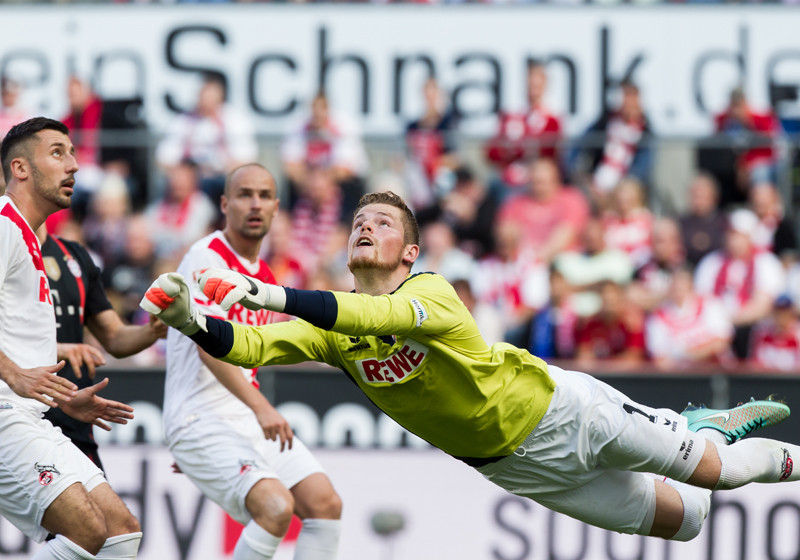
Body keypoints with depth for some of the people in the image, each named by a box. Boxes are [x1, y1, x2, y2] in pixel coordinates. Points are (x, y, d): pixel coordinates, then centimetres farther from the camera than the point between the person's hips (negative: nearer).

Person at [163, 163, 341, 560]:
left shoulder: (265, 277, 16)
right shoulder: (207, 258, -11)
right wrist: (261, 407, -29)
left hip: (253, 422, 8)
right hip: (202, 422, -8)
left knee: (325, 504, -5)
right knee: (276, 506, -26)